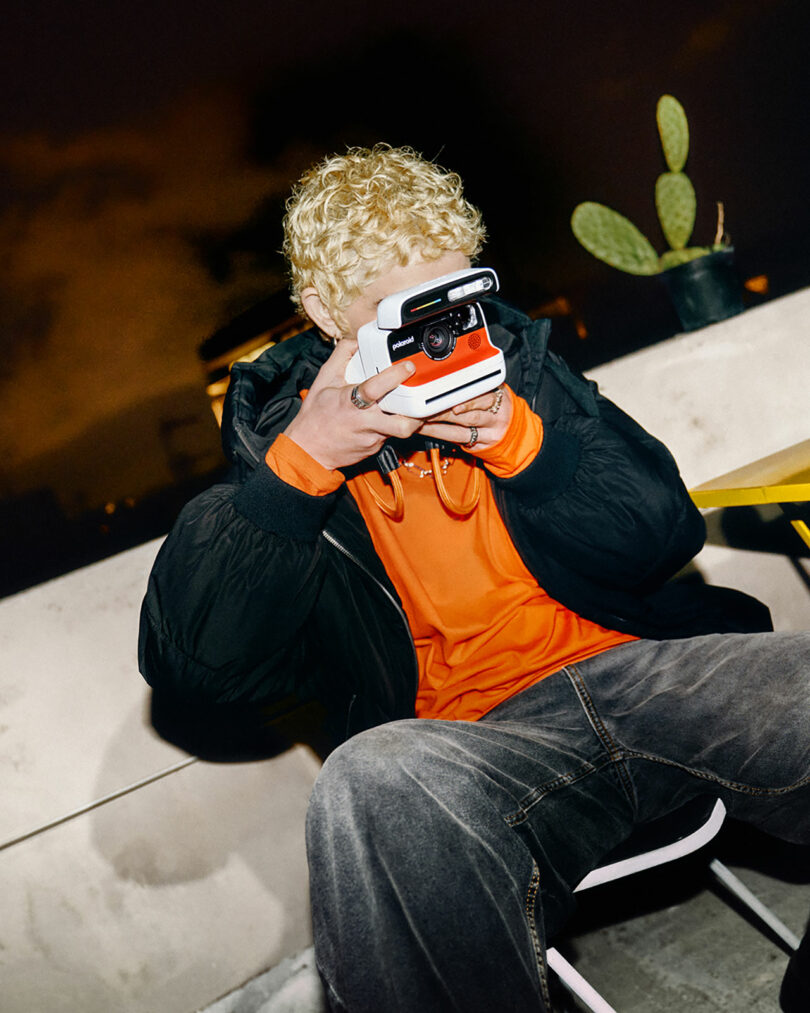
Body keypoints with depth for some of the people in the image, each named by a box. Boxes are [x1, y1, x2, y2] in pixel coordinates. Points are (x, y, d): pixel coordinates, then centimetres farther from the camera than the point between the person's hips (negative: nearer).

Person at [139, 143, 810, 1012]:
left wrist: (521, 443, -7)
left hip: (639, 669, 4)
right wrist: (302, 460, -14)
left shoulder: (513, 360, 15)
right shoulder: (286, 436, 8)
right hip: (476, 746, -3)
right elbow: (187, 660, -5)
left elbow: (664, 535, 10)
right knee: (373, 785, -37)